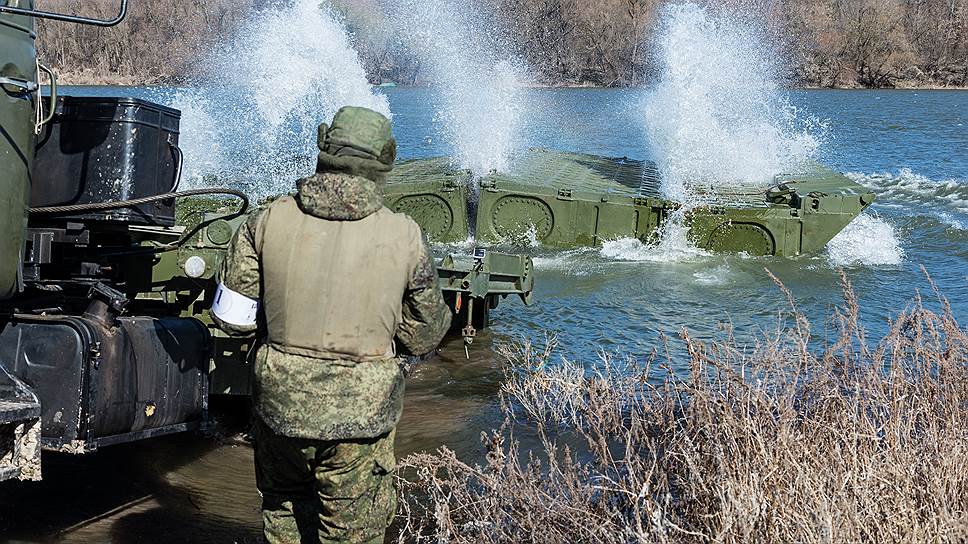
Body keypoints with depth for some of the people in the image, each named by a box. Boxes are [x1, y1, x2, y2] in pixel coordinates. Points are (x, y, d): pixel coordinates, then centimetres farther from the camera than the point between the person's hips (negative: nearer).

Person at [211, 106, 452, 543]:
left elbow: (231, 315, 0)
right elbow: (424, 338, 1)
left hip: (280, 404, 2)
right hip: (360, 416, -2)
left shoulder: (269, 221, -6)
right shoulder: (405, 237, -9)